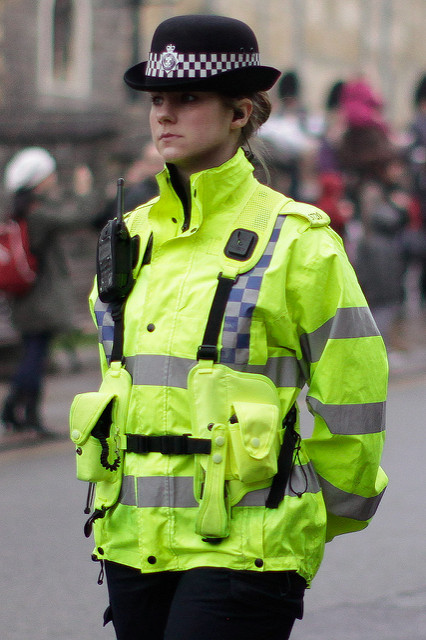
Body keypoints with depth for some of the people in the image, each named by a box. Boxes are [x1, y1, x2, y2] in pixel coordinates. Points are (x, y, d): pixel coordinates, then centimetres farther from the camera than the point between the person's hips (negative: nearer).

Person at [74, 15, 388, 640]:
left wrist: (315, 519, 10)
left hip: (240, 547, -6)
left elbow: (352, 397, 0)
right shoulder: (135, 235, 12)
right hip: (133, 539, 6)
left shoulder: (294, 239, -5)